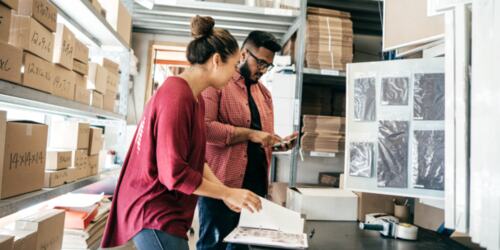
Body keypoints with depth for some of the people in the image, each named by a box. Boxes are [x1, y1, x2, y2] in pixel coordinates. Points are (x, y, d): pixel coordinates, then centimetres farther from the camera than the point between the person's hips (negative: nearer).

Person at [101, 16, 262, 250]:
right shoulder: (176, 97, -23)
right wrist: (228, 193, -15)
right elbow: (174, 172, -24)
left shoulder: (196, 99, 8)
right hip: (155, 214, -9)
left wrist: (225, 191, 2)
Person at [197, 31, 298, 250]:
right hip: (221, 183, -7)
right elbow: (204, 127, -19)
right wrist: (250, 134, -19)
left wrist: (278, 142, 3)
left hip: (256, 184, 7)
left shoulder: (264, 93, 17)